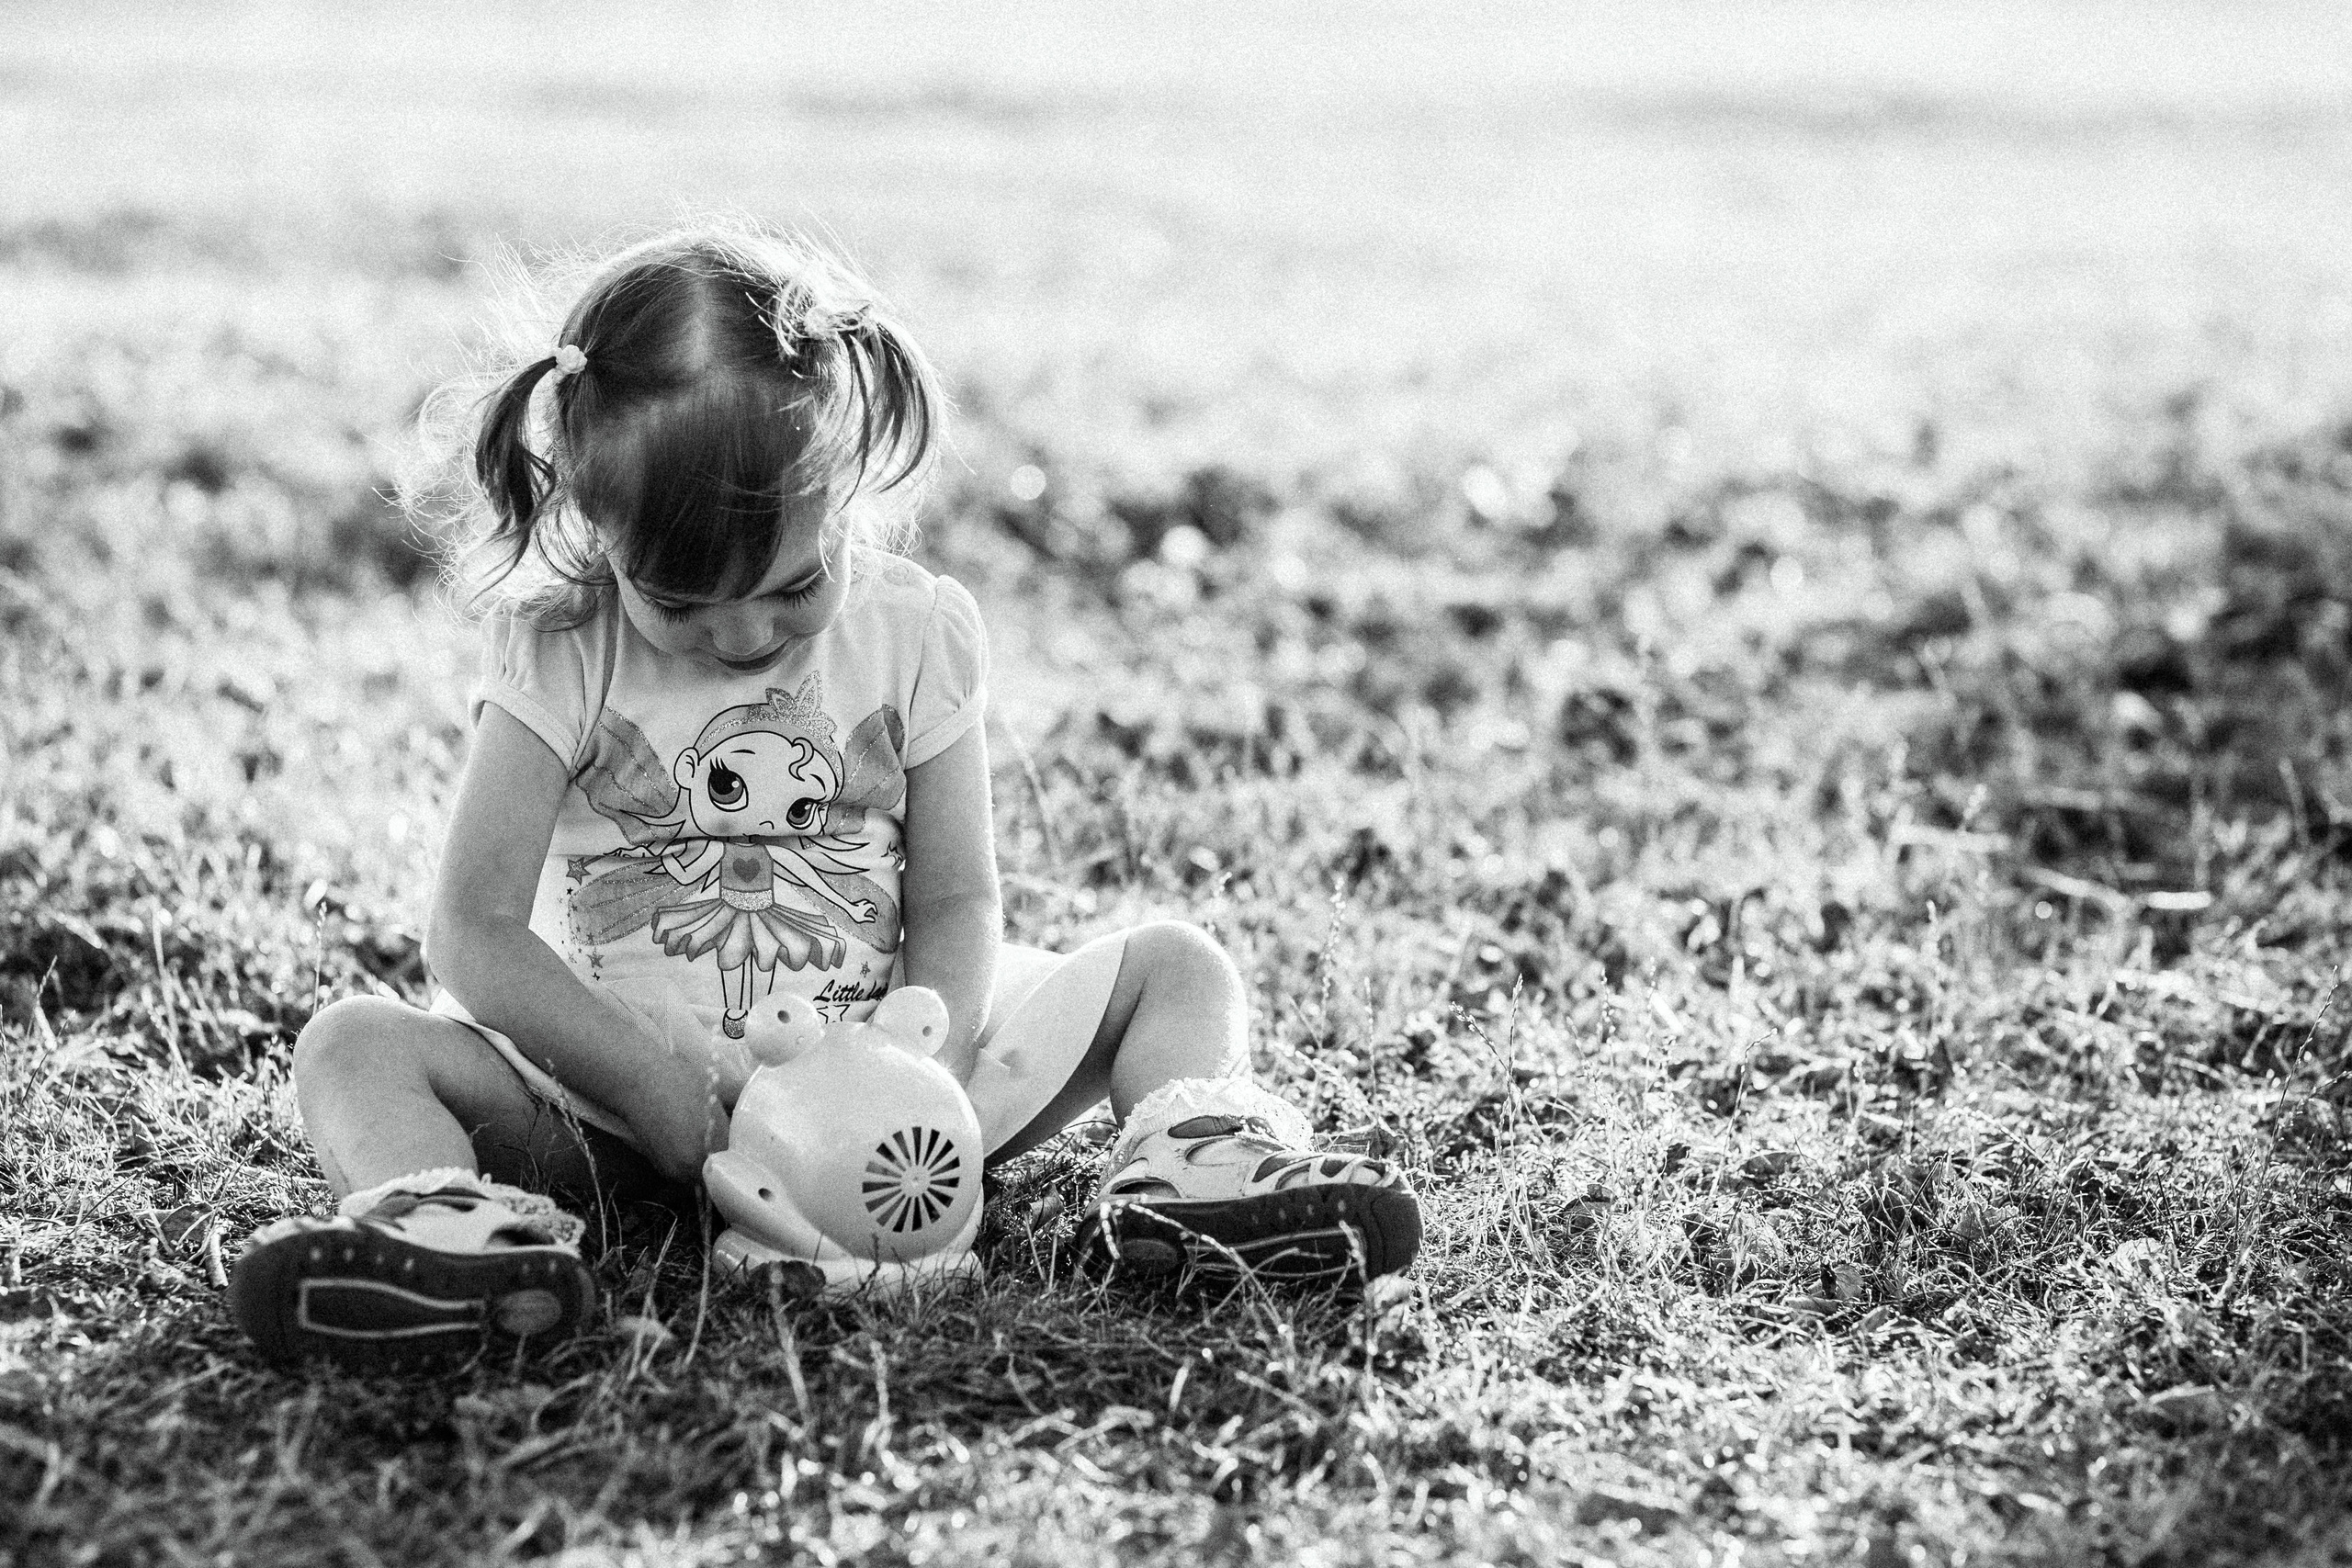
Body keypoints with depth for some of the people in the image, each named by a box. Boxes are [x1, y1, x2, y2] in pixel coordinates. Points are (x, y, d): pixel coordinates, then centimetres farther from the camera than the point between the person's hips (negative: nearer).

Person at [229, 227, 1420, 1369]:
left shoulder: (916, 634, -4)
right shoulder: (560, 657, -8)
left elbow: (955, 905, -1)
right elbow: (473, 932, -11)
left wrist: (920, 1062, -22)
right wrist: (645, 1072, -25)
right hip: (616, 1078, -1)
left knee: (1177, 969, -3)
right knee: (354, 1046, -22)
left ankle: (1190, 1169, -30)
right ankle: (459, 1242, -50)